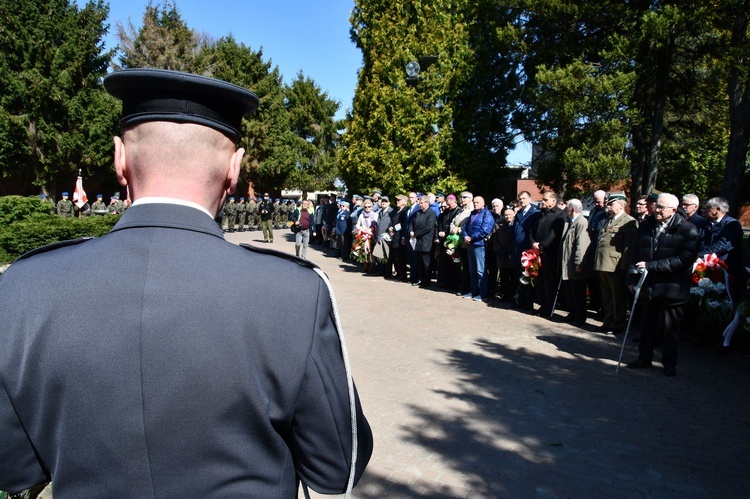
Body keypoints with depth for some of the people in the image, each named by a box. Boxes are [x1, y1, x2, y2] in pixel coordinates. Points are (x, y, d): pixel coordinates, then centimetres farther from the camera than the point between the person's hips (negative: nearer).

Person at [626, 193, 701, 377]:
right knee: (647, 325, 13)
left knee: (669, 327, 7)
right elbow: (636, 253, 8)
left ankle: (669, 363, 23)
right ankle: (644, 357, 28)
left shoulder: (688, 230, -9)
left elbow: (683, 260, -17)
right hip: (648, 285, 4)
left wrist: (651, 265, -20)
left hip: (672, 287, -4)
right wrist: (632, 277, -2)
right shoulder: (646, 226, 5)